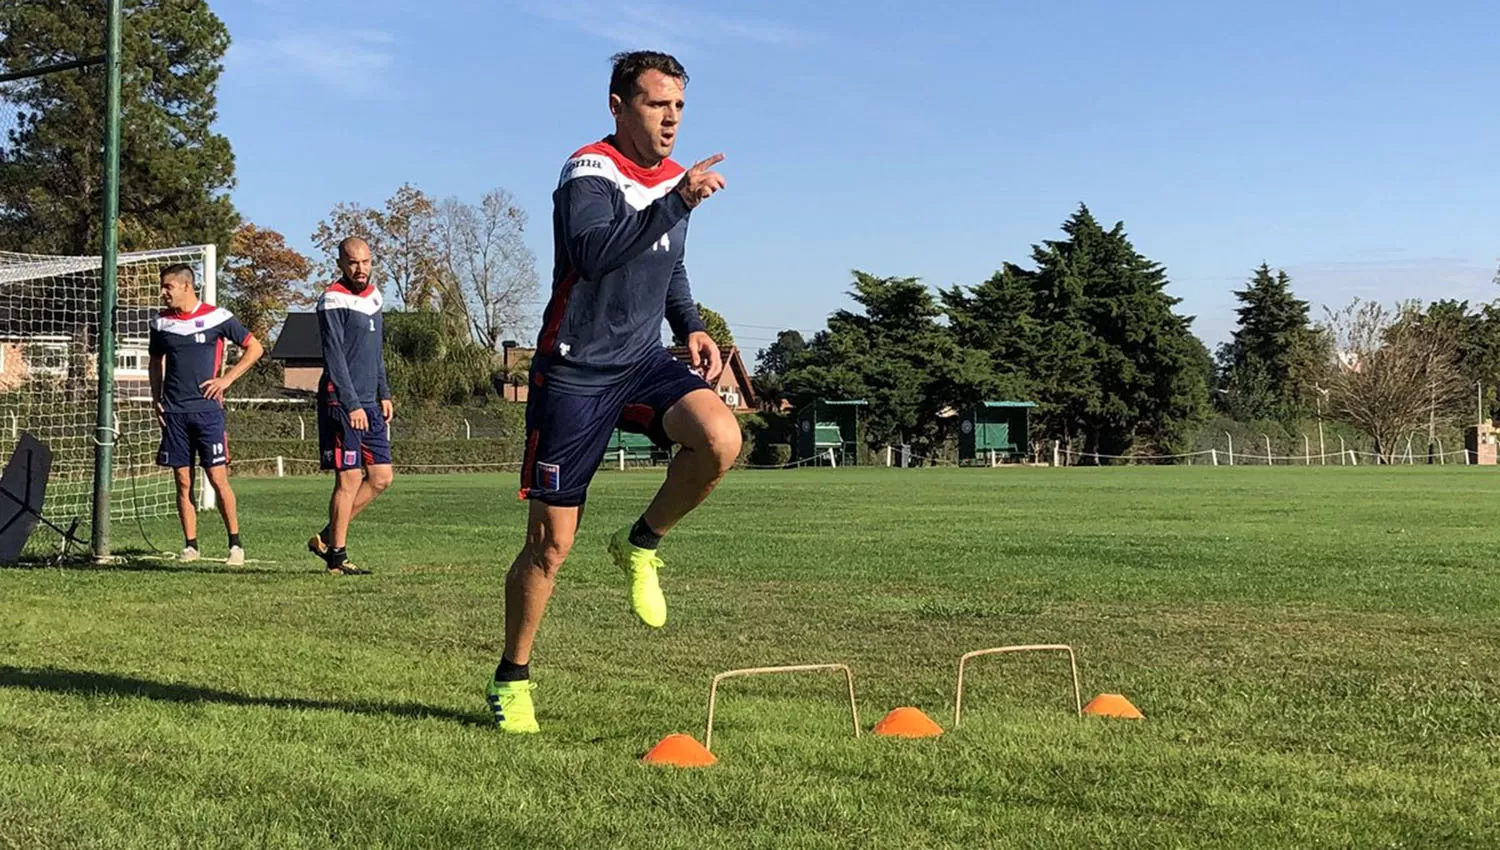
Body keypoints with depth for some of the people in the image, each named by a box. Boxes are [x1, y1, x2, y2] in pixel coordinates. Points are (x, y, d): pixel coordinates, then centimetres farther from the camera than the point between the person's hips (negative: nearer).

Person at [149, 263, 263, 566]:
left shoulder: (217, 317, -3)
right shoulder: (161, 322, 9)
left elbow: (255, 348, 4)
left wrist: (227, 379, -4)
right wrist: (156, 399, 10)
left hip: (207, 408, -4)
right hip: (174, 412, 4)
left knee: (218, 478, -6)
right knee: (183, 481, 4)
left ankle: (235, 543, 4)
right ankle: (190, 545, 11)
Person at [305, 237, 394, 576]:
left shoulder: (374, 295, 15)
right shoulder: (333, 300, -10)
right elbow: (334, 357, -16)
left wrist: (383, 394, 17)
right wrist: (351, 405, -20)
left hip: (369, 404, 8)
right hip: (342, 404, -8)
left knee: (381, 478, 7)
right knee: (349, 478, -6)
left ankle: (327, 537, 18)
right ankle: (336, 556, 4)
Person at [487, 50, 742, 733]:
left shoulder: (674, 179, 10)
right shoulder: (589, 173, -13)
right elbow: (594, 253, -33)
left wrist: (692, 327, 10)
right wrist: (678, 200, -36)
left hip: (643, 363, 6)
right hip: (574, 373, -5)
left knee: (721, 439, -26)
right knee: (550, 543, -1)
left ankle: (640, 545, 0)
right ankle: (512, 680, 19)